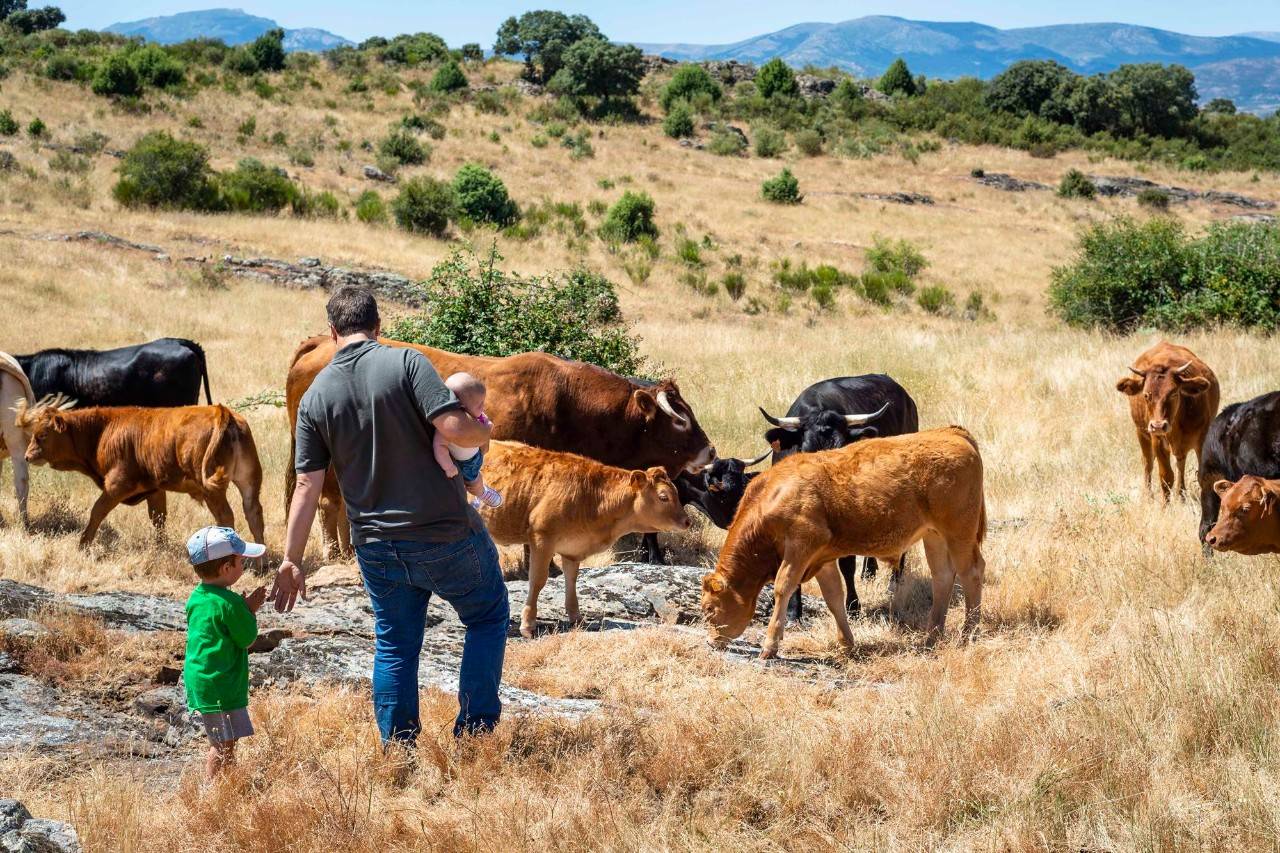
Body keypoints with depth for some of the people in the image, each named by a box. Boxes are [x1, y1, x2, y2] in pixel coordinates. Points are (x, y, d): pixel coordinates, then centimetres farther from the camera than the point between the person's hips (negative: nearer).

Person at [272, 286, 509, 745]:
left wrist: (291, 561, 5)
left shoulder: (315, 396, 1)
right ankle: (475, 730, 13)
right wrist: (483, 431, 1)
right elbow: (455, 428, -22)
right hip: (446, 533, -4)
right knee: (488, 617, 17)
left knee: (394, 645, 18)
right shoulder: (405, 362, -12)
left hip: (376, 544, 4)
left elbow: (307, 486, 0)